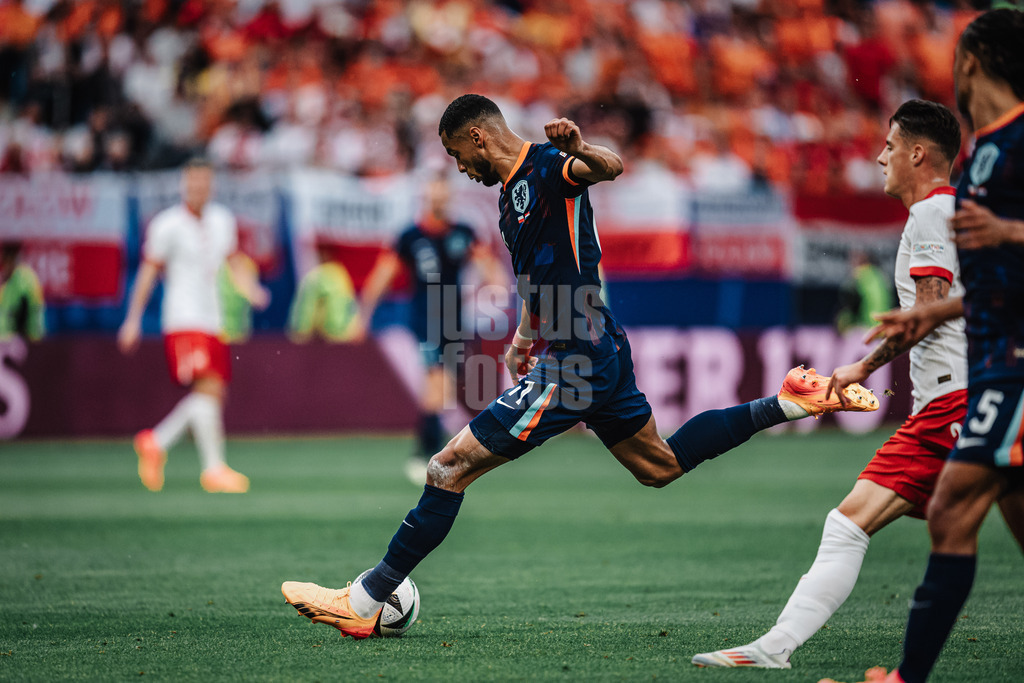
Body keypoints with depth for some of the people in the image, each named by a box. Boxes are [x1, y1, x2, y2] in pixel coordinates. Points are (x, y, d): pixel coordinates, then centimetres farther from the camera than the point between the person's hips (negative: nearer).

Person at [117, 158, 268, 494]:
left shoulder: (222, 220, 13)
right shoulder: (167, 225, -6)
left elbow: (235, 262, 23)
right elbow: (148, 272, -2)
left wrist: (251, 289, 3)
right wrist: (133, 320, -3)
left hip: (212, 319, 7)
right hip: (182, 318, -7)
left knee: (213, 392, 4)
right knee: (206, 387, -18)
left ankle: (155, 442, 20)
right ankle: (214, 468, -16)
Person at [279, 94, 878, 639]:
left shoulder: (546, 166, -14)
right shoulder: (513, 187, 15)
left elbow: (611, 168, -36)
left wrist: (580, 148, -56)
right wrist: (525, 336, 31)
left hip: (576, 363, -11)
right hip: (598, 353, 11)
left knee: (451, 467, -10)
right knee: (660, 465, 24)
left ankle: (364, 603, -6)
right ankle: (787, 404, 25)